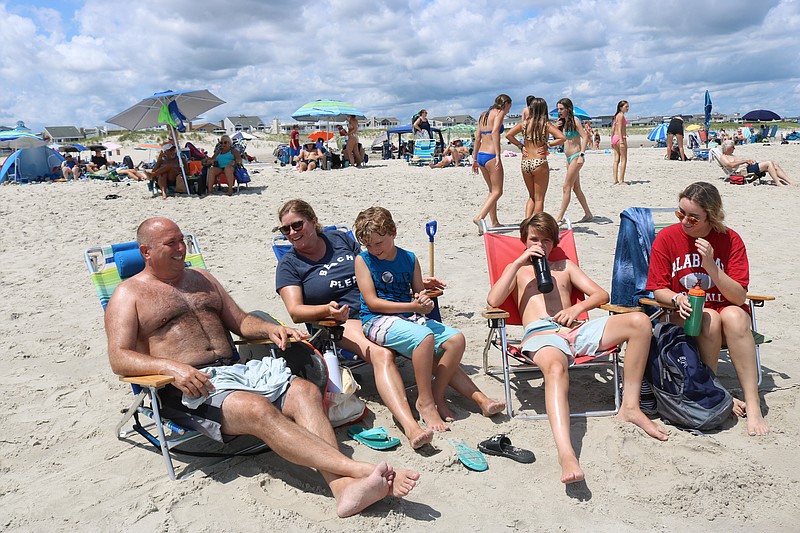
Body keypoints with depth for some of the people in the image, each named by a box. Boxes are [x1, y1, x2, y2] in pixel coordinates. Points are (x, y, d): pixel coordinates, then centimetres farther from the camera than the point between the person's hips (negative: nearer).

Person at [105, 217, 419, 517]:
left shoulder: (201, 279, 24)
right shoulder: (129, 295, 6)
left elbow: (240, 322, 25)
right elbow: (119, 358, -7)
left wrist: (269, 329, 2)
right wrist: (170, 366, -26)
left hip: (234, 369, 6)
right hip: (187, 385, -6)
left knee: (304, 391, -22)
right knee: (257, 408, -34)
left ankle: (344, 487, -39)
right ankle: (359, 469, -40)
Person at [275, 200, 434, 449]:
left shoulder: (340, 238, 14)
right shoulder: (289, 264, 5)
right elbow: (295, 311, -7)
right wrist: (328, 310, -28)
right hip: (341, 324, -6)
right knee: (381, 354, -34)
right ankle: (410, 426, -46)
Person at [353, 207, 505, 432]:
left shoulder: (410, 259, 10)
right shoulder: (363, 260, -1)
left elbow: (418, 293, 15)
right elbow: (372, 302, -9)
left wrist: (424, 300, -12)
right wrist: (412, 306, -16)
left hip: (411, 318, 6)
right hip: (378, 321, -5)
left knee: (456, 339, -15)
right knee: (425, 337, -33)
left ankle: (437, 395, -6)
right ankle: (425, 402, -20)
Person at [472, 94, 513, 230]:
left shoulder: (484, 115, 19)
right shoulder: (499, 113, -4)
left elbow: (477, 138, 17)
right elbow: (495, 132, -21)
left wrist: (475, 159, 20)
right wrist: (498, 155, -26)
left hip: (481, 156, 9)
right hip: (491, 155, -9)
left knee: (492, 190, 17)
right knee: (497, 191, -3)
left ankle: (495, 222, 20)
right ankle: (479, 217, -18)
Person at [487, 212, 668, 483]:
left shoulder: (565, 266, 31)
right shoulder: (517, 269, 24)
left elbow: (601, 294, 20)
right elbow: (493, 301, 4)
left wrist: (577, 308, -2)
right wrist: (518, 263, 2)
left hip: (575, 329, 4)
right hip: (540, 333, -4)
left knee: (639, 321, -20)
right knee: (556, 369, -41)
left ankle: (630, 407, -14)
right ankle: (566, 453, -58)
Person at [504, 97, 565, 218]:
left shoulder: (524, 123, 4)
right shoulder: (546, 124, -5)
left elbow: (508, 135, 4)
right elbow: (562, 138, -14)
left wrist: (520, 146, 7)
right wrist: (548, 145, -3)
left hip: (524, 163, 4)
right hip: (539, 163, -4)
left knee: (532, 196, 20)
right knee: (539, 199, 6)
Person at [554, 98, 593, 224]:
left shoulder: (574, 121, -11)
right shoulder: (563, 122, 13)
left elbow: (585, 137, -18)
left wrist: (582, 155, -25)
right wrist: (557, 128, 1)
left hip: (576, 157, -9)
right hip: (569, 158, 9)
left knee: (566, 187, -10)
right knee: (576, 188, 11)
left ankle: (560, 217, -10)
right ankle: (588, 214, 20)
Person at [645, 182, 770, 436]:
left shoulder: (730, 240, -6)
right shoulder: (666, 238, -5)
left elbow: (739, 297, -13)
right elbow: (658, 290, -4)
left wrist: (711, 266, -26)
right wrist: (678, 299, -25)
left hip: (727, 310, 1)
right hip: (683, 315, -1)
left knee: (734, 316, -32)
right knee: (709, 319, -33)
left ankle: (753, 405, -30)